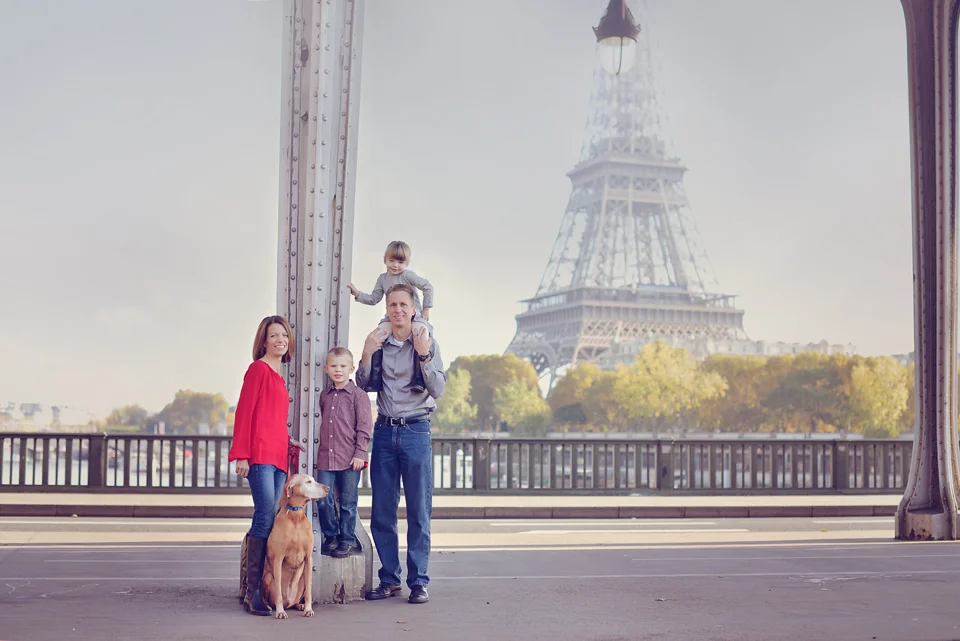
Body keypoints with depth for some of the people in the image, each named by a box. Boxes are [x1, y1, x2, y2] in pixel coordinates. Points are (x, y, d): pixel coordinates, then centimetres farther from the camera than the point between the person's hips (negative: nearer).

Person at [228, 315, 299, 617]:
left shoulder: (278, 376, 22)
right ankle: (252, 592, -14)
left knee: (269, 522, 6)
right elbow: (244, 411, -8)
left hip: (278, 457, 9)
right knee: (265, 518, -15)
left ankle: (251, 589, 9)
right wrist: (241, 454, -13)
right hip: (260, 454, -9)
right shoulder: (258, 368, -2)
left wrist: (287, 441, 14)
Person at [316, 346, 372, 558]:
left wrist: (359, 453, -10)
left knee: (347, 503, 4)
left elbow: (364, 426, -5)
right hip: (326, 458, 4)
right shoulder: (325, 395, 13)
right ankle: (331, 537, 17)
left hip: (349, 459, -4)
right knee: (323, 500, 0)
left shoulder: (358, 395, -3)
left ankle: (347, 540, 16)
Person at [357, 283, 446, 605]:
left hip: (416, 430, -3)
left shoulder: (427, 343, 0)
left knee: (419, 511, 0)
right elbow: (363, 388, 7)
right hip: (384, 430, 3)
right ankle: (389, 578, 14)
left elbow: (438, 390, -8)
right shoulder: (378, 344, 9)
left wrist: (423, 355, -20)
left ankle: (418, 581, 6)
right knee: (382, 511, 5)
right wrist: (366, 355, -8)